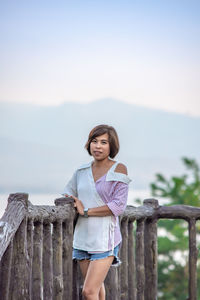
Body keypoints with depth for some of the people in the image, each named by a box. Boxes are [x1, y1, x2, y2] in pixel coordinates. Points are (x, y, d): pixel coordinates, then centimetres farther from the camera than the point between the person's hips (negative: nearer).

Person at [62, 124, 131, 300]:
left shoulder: (119, 170, -6)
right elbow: (68, 192, 25)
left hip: (104, 239, -5)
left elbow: (119, 205, -14)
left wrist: (86, 211, -11)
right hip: (83, 238, 5)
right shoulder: (82, 171, 9)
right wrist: (70, 199, 1)